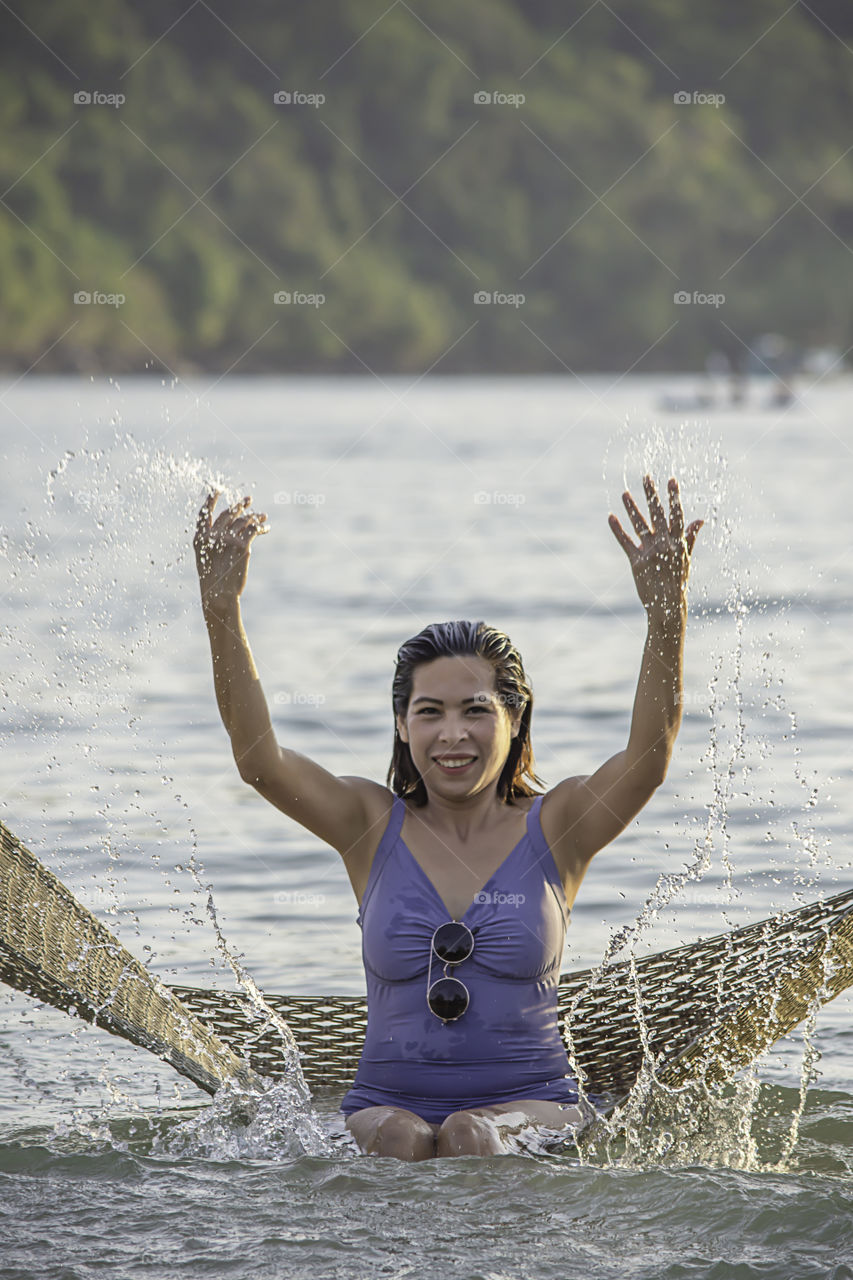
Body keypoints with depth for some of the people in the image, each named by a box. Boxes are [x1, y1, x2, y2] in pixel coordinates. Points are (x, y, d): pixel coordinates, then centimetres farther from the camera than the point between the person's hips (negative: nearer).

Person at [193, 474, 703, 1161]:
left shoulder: (554, 827, 4)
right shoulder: (374, 827, 7)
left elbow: (650, 757, -14)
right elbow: (259, 757, -6)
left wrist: (667, 618, -28)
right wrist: (222, 612, -20)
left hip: (535, 1108, 0)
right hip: (388, 1100, 1)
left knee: (472, 1136, -33)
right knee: (397, 1138, -33)